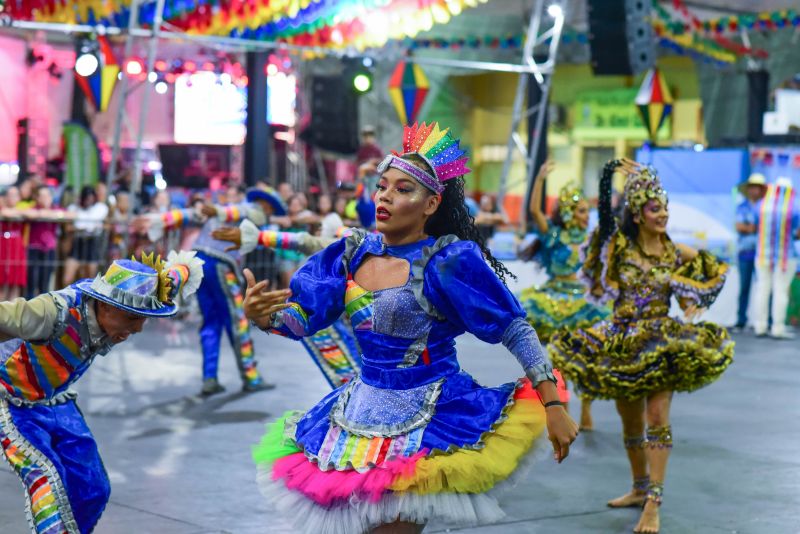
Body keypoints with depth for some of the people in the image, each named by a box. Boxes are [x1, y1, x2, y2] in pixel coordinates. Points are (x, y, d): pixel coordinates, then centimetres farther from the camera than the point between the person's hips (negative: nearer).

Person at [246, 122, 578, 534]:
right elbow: (303, 319, 5)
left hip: (428, 421, -6)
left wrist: (553, 406, -16)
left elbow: (515, 329, -12)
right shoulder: (354, 251, 2)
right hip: (361, 410, 6)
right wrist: (261, 315, -17)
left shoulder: (448, 261, -14)